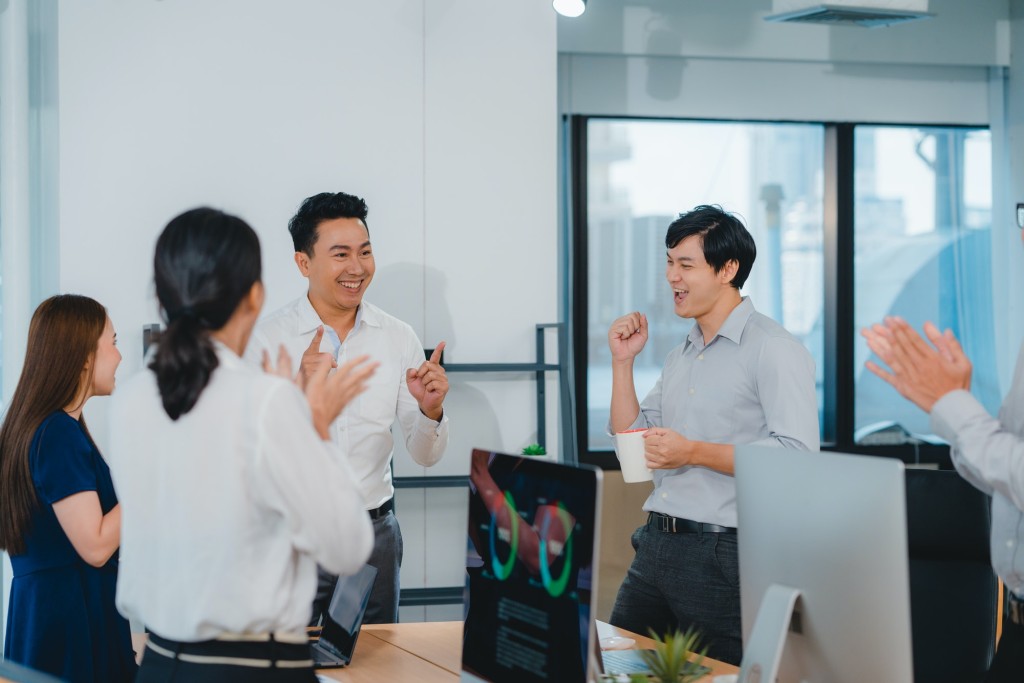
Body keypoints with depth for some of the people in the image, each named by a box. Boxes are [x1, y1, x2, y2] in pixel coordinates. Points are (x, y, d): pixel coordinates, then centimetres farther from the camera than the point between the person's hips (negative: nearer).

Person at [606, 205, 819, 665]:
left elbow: (797, 454, -20)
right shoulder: (681, 355, 18)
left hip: (723, 554, -8)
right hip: (656, 543, 8)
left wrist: (693, 453, -23)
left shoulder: (773, 349, -10)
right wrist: (623, 362, 10)